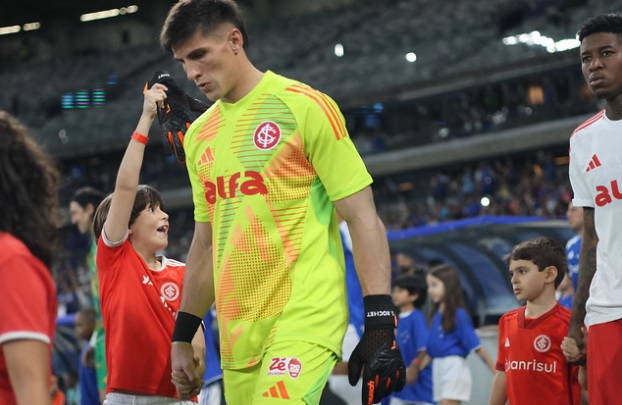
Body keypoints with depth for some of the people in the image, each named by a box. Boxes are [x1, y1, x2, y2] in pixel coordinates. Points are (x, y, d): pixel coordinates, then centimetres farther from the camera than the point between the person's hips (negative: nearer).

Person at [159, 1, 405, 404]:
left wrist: (380, 323, -14)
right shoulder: (198, 135, 15)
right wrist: (183, 336, 21)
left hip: (305, 319, -6)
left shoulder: (303, 106, -4)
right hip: (238, 333, 7)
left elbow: (363, 219, -7)